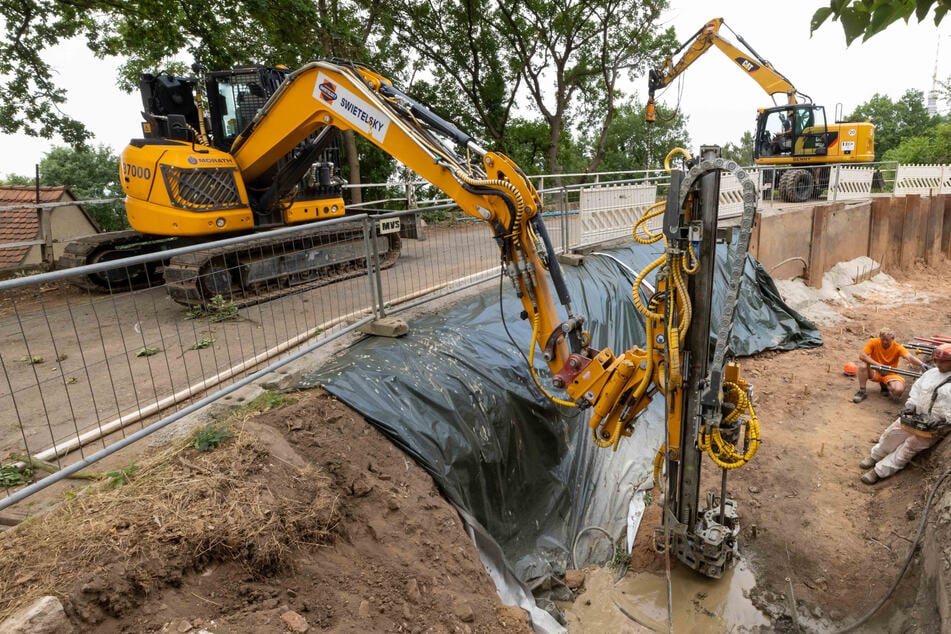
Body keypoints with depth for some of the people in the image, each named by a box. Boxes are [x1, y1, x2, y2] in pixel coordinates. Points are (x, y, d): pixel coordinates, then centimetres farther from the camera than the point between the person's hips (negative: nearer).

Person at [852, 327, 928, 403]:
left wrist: (921, 364, -52)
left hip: (890, 374, 0)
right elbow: (861, 355, -26)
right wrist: (878, 365, -33)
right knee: (862, 364, -32)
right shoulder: (873, 342, -14)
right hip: (875, 372, 0)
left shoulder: (897, 347, -14)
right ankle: (861, 391, -16)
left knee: (899, 390, -30)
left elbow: (909, 357, -31)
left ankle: (885, 385, 11)